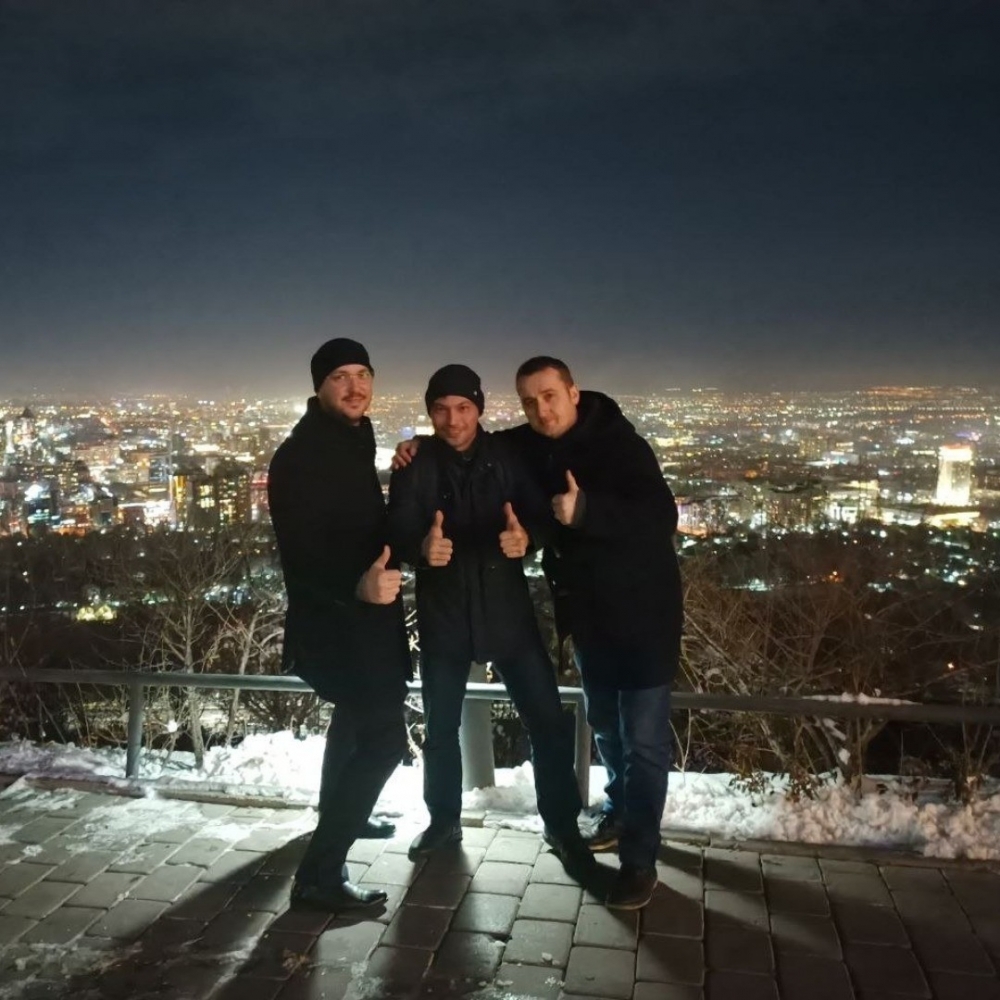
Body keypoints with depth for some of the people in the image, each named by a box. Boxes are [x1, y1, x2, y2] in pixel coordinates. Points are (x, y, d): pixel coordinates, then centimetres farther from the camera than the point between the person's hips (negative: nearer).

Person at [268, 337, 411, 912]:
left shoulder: (355, 439, 8)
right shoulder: (300, 454, -20)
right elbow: (301, 553, -29)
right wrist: (357, 586, -44)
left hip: (362, 612, 10)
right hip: (333, 618, -10)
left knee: (358, 718, 27)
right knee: (385, 737, -13)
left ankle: (339, 815, 50)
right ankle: (320, 874, -4)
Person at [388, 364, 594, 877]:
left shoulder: (508, 455, -3)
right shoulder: (415, 466, -4)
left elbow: (542, 512, -10)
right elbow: (398, 532, -14)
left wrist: (526, 535, -34)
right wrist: (421, 548, -38)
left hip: (507, 608, 0)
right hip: (442, 614, 1)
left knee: (548, 720, 0)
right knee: (440, 725, 14)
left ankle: (562, 826, 20)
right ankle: (444, 818, 36)